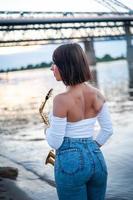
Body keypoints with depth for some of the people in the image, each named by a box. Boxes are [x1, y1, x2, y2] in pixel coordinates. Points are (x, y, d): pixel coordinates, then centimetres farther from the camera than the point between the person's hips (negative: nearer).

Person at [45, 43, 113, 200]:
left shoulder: (62, 99, -19)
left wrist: (47, 131, 7)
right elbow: (108, 130, 9)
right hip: (96, 159, 6)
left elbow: (55, 143, -14)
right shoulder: (96, 94, 1)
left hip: (71, 163, -6)